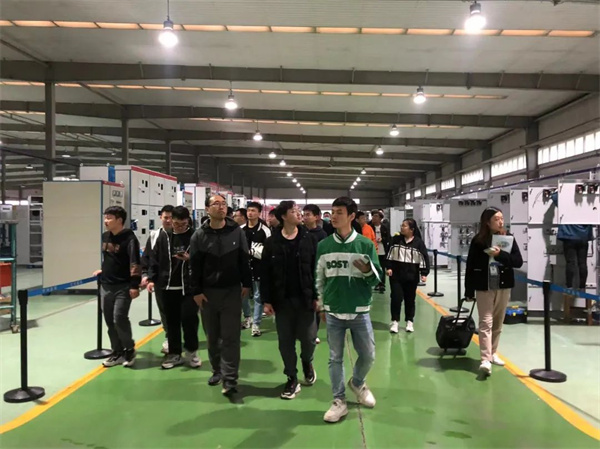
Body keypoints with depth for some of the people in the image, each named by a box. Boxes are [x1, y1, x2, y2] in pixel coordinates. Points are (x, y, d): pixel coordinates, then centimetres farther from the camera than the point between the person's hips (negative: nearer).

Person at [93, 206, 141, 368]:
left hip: (123, 287, -7)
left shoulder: (129, 238, -14)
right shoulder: (105, 236, 8)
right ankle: (117, 352, 22)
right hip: (106, 286, 7)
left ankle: (129, 350, 11)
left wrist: (134, 285, -23)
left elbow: (135, 263, -19)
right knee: (110, 321, 9)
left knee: (119, 319, -11)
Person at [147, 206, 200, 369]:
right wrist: (152, 279, 2)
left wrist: (190, 258, -20)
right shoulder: (163, 236, 6)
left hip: (188, 287, -3)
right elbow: (155, 259, 9)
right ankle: (174, 354, 23)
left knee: (189, 319, -5)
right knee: (172, 322, 10)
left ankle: (191, 351, 17)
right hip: (168, 287, 3)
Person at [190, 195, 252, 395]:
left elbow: (244, 260, 3)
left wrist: (246, 283, 1)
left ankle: (230, 378, -1)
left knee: (230, 336, -4)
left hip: (232, 291, -1)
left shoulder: (237, 232, -2)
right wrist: (196, 291, -4)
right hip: (208, 292, 1)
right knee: (212, 336, 12)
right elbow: (194, 266, -1)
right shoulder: (200, 235, -2)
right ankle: (217, 370, 29)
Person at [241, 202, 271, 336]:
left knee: (257, 296, 3)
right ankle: (248, 317, 36)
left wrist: (251, 251, -16)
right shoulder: (241, 230, 7)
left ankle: (256, 324, 12)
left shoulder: (265, 230, -8)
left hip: (258, 268, -4)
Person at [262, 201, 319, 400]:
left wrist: (317, 296, -6)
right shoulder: (272, 242, 0)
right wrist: (266, 300, -3)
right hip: (282, 300, 1)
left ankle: (307, 363, 37)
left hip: (305, 298, -1)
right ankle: (292, 379, 23)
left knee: (308, 338, 5)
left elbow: (317, 269, -1)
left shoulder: (309, 238, -1)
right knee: (285, 341, 7)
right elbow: (265, 273, 0)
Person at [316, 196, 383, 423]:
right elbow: (319, 278, 8)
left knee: (368, 355, 10)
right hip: (333, 312, 1)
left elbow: (378, 277, 0)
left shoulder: (365, 244, -4)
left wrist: (368, 271, -22)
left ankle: (357, 383, 40)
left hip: (359, 311, 0)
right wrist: (320, 305, 11)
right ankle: (339, 401, 23)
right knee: (335, 358, 8)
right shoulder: (323, 246, 0)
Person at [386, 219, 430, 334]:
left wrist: (424, 273, -7)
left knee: (410, 299, 10)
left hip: (412, 276, 0)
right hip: (396, 274, 1)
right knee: (396, 297, -2)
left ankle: (409, 321, 23)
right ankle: (394, 321, 9)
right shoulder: (395, 239, 0)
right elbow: (389, 254, 5)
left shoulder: (418, 242, -5)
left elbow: (424, 258, -3)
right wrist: (389, 267, -4)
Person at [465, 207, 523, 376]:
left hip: (504, 286, 3)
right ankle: (485, 359, -10)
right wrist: (469, 291, -4)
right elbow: (470, 266, -4)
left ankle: (493, 353, 27)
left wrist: (500, 254, -22)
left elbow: (519, 261, -6)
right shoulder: (478, 240, -7)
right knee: (486, 323, -6)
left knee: (498, 323, 13)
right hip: (484, 287, -3)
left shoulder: (509, 238, 0)